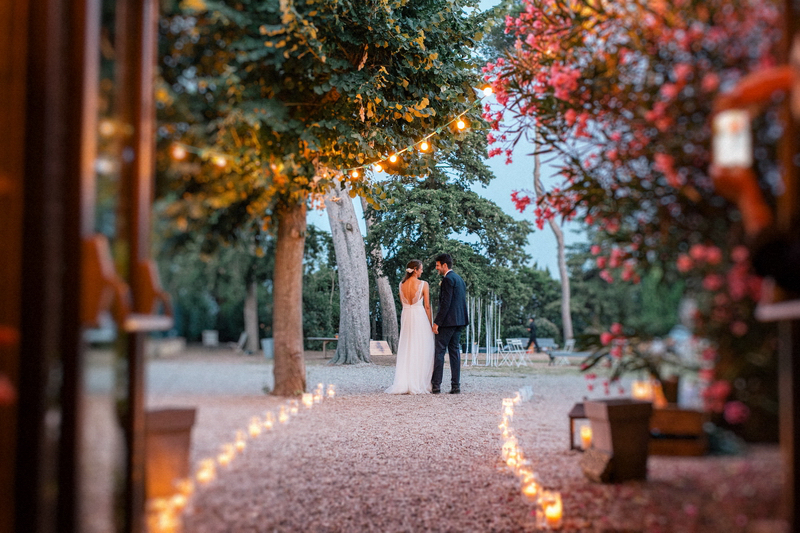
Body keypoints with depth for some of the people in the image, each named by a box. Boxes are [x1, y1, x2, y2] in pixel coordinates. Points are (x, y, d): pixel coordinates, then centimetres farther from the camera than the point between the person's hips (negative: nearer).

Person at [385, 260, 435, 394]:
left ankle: (402, 384, 3)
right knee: (420, 351, 1)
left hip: (406, 317, 5)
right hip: (420, 317, -4)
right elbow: (427, 306, -5)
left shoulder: (402, 284, 5)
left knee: (405, 350, 8)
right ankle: (418, 384, 0)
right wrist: (430, 323, 0)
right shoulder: (423, 284, -8)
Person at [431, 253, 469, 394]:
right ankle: (455, 385, 7)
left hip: (448, 321, -9)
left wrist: (437, 322, -18)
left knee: (439, 352, -5)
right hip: (459, 320, 9)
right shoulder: (459, 279, 17)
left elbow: (445, 303, -19)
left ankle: (436, 385, -6)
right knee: (455, 351, 9)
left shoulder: (448, 279, -12)